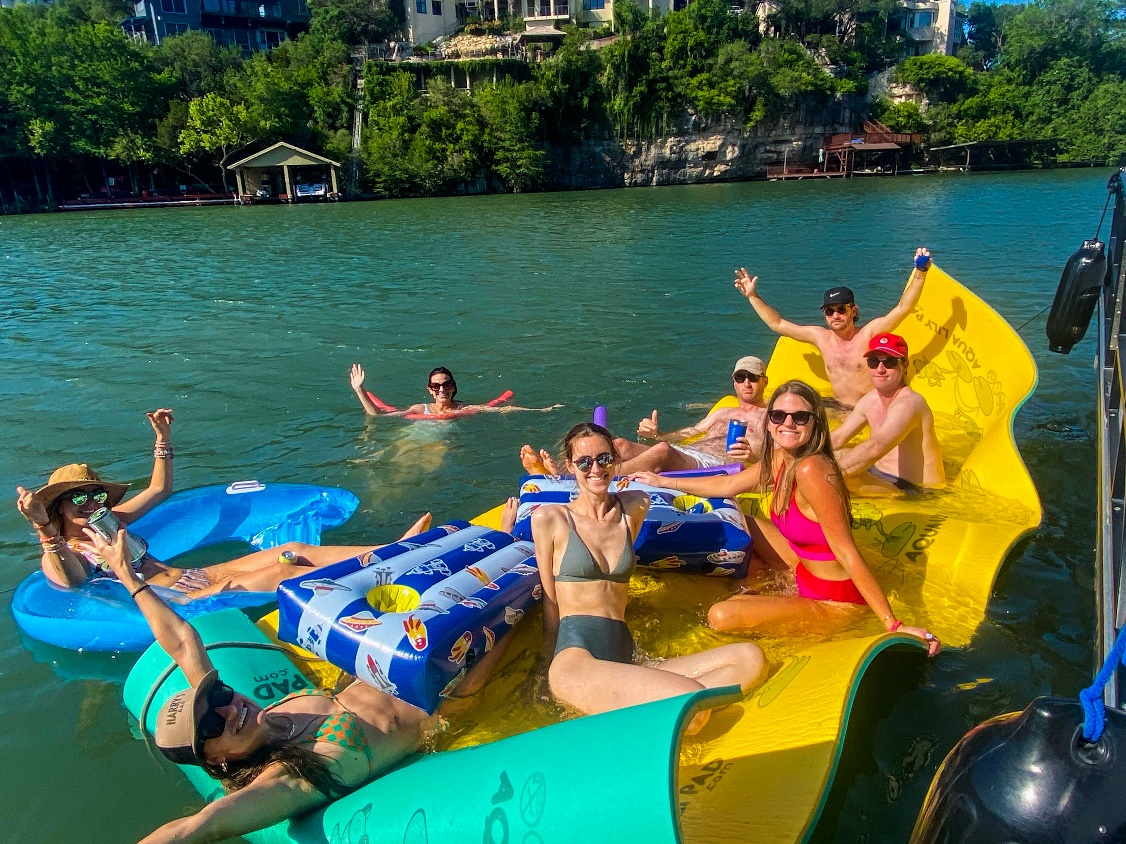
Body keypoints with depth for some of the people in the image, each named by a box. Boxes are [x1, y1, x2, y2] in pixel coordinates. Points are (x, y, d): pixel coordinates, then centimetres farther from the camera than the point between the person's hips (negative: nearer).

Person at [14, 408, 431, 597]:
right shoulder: (57, 554, -3)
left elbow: (159, 489, 28)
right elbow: (70, 583, -28)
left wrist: (163, 438, 19)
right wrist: (42, 528, -41)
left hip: (196, 577, 8)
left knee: (296, 550, -9)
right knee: (279, 571, -23)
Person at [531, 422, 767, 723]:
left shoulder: (634, 507, 17)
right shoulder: (549, 518, 5)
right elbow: (549, 597, 8)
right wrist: (556, 659, 6)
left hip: (622, 654, 7)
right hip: (575, 653, -7)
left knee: (750, 658, -16)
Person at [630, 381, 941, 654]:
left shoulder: (810, 470, -30)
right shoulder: (780, 459, -3)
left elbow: (848, 555, -30)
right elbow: (727, 486, 13)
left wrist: (893, 624, -31)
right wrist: (663, 481, 20)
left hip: (833, 601, -9)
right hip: (808, 573, 9)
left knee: (720, 615, -21)